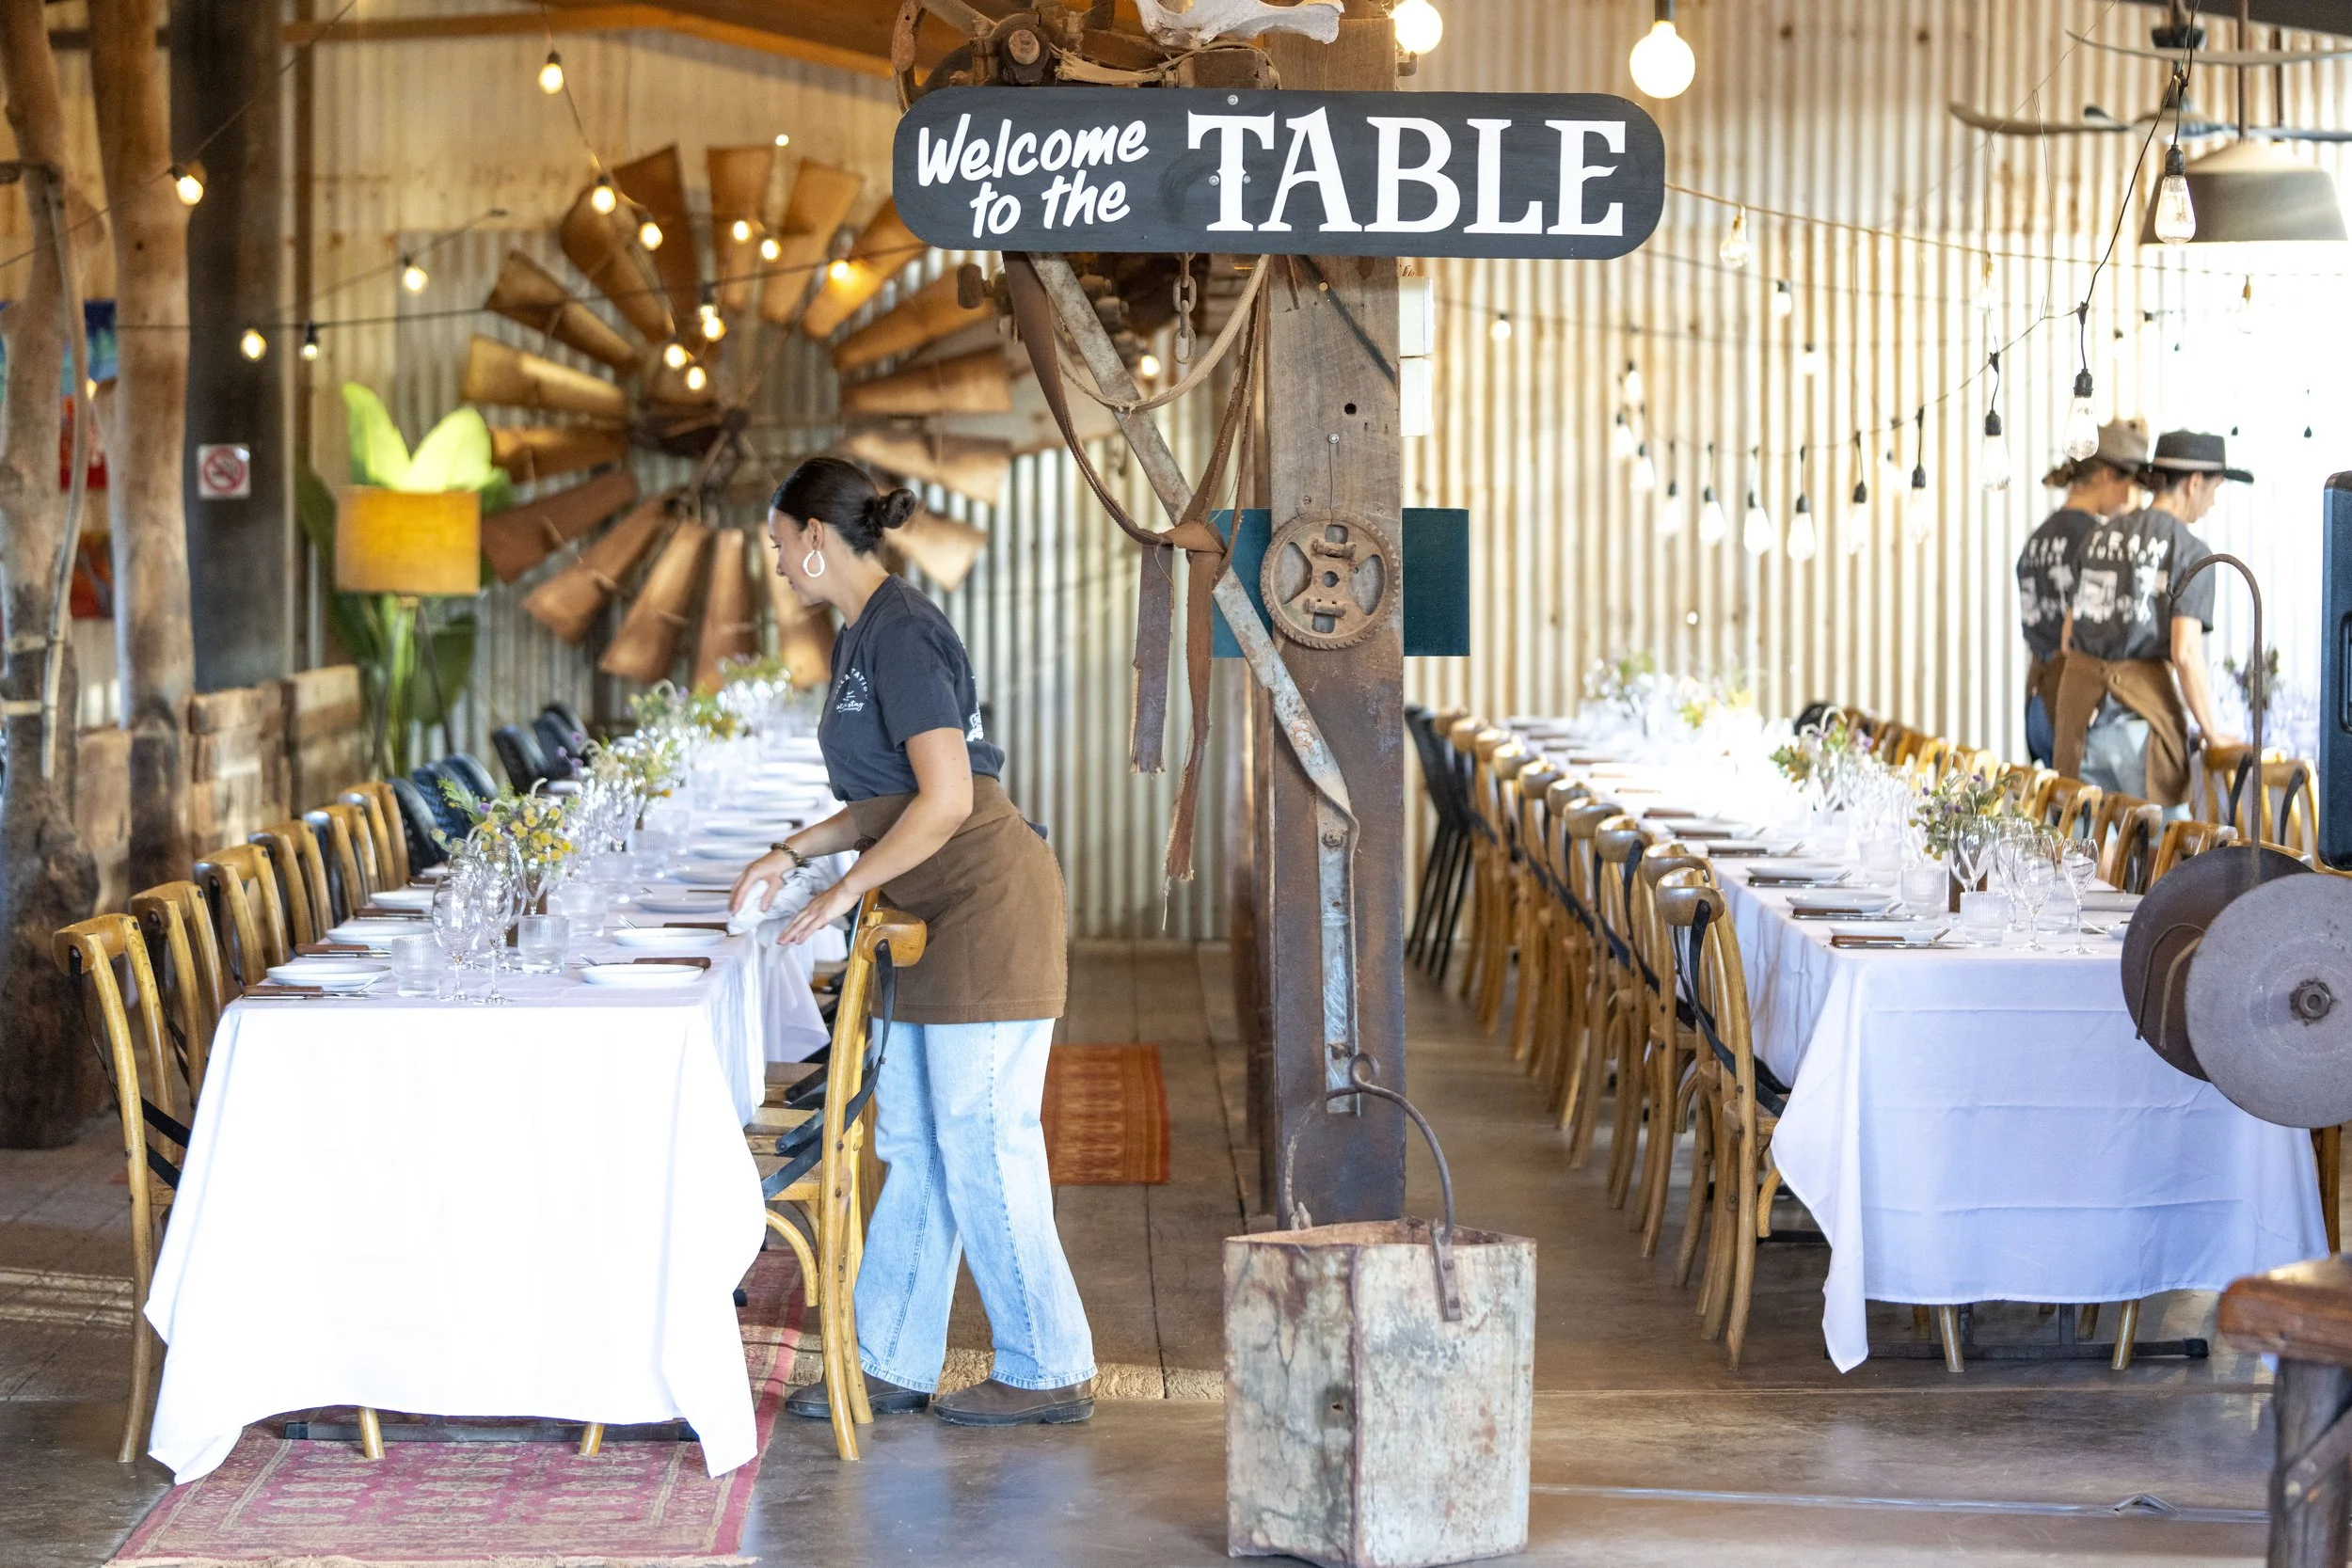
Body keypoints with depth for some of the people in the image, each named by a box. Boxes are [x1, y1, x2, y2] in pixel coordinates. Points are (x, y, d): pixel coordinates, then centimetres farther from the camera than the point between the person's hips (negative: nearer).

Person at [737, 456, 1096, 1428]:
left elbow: (947, 796, -23)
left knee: (981, 1145, -5)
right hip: (935, 914, 10)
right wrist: (792, 854, 14)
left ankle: (1050, 1372, 5)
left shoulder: (901, 634, -17)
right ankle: (893, 1365, 17)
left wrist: (846, 889, -17)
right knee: (912, 1144, 11)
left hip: (987, 904, -10)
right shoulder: (860, 636, 15)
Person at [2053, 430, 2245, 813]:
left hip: (2080, 699, 5)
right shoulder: (2190, 552, -6)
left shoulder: (2099, 537, 11)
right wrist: (2212, 734, -5)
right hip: (2143, 707, -5)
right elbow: (2186, 653, -13)